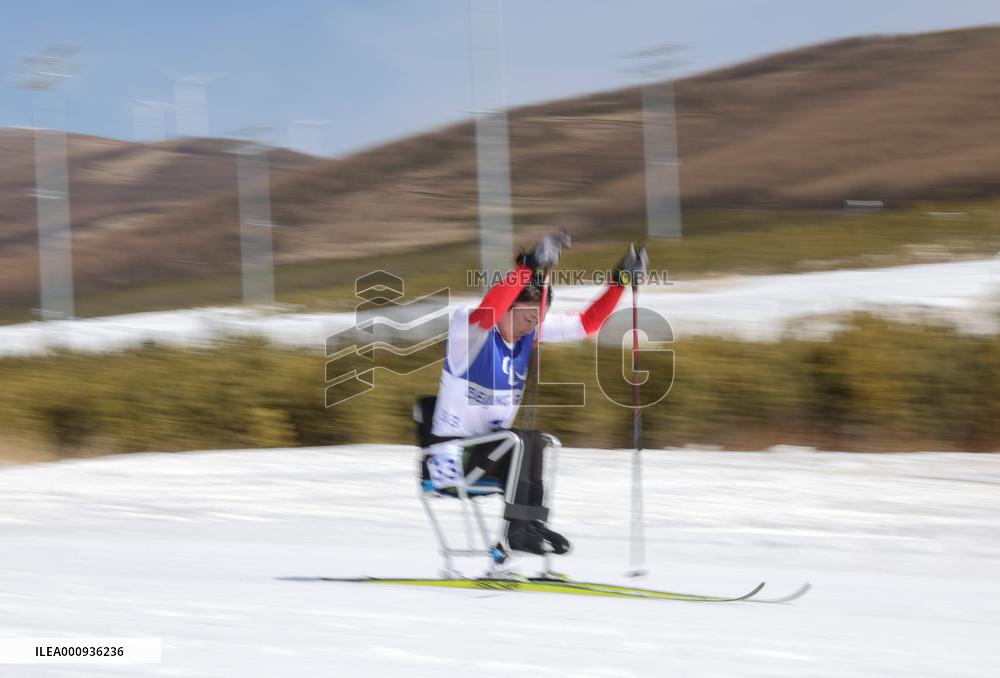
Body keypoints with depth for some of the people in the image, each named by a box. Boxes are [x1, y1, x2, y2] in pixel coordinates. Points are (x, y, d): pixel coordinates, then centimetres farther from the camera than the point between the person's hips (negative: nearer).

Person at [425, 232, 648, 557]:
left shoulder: (531, 329, 2)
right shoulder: (467, 326, -18)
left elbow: (586, 323, 7)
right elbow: (485, 314, -42)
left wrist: (620, 280, -4)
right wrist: (528, 268, -48)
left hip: (489, 445, 7)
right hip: (452, 449, -7)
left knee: (534, 440, -22)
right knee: (520, 441, -27)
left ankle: (531, 522, -21)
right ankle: (518, 530, -23)